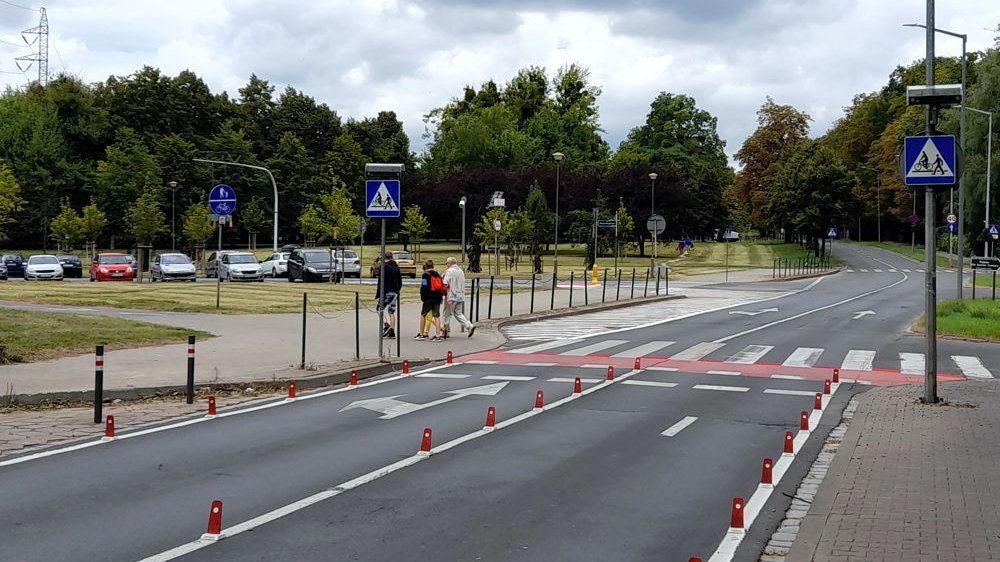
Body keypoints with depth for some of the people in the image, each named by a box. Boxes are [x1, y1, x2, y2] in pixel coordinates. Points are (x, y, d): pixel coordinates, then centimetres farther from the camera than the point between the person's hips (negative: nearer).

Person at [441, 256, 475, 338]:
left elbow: (445, 284, -17)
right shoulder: (461, 271, 13)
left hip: (452, 296, -7)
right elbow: (463, 284, 15)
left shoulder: (449, 271, -10)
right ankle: (470, 326, -2)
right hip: (460, 296, 7)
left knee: (447, 314, 5)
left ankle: (446, 331, 9)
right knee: (458, 313, 13)